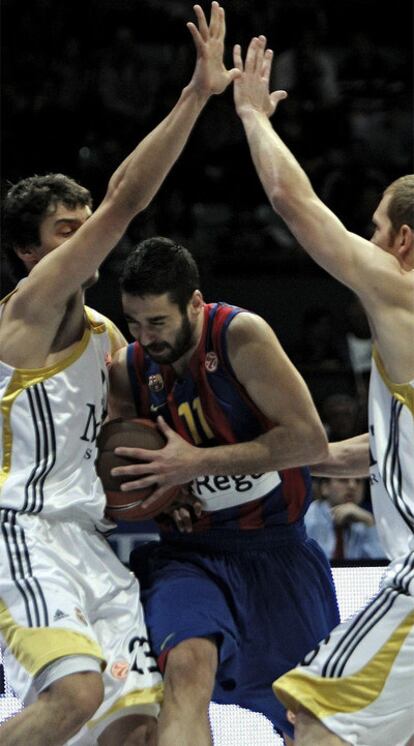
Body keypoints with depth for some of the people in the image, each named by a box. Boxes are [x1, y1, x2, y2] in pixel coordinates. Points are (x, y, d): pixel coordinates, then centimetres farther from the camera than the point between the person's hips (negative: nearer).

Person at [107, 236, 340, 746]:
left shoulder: (241, 336, -15)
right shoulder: (128, 369, -1)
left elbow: (310, 440, -21)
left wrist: (198, 462, -24)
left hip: (277, 548, -1)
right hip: (189, 554, 2)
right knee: (187, 665, -29)